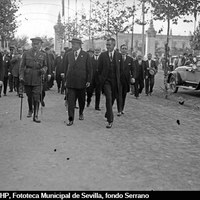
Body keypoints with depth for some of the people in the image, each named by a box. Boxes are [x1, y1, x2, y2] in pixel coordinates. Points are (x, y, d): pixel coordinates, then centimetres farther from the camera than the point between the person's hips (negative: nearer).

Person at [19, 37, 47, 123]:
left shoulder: (43, 55, 6)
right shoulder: (26, 54, 3)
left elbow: (45, 66, 15)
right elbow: (22, 66, 4)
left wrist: (44, 70, -8)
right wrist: (21, 76, -7)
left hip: (37, 80, -1)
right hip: (27, 79, 1)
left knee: (37, 98, -8)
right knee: (29, 96, 13)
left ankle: (36, 116, -3)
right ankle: (30, 110, 38)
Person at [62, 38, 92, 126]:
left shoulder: (85, 55, 2)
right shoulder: (68, 55, 9)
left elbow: (89, 68, 1)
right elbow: (65, 67, 13)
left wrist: (88, 80, -5)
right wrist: (66, 79, 9)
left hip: (81, 81, -1)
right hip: (71, 81, 1)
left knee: (81, 100, 13)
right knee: (71, 101, -6)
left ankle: (81, 113, 38)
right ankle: (71, 119, -6)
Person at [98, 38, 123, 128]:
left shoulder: (119, 55, 3)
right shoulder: (102, 55, 1)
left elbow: (121, 69, 10)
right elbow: (99, 69, 7)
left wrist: (118, 79, 8)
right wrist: (101, 79, 6)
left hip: (115, 81, 2)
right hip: (106, 81, -2)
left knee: (112, 99, 13)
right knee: (108, 98, -13)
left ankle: (107, 114, 38)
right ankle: (110, 120, -11)